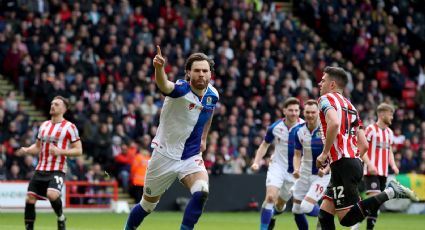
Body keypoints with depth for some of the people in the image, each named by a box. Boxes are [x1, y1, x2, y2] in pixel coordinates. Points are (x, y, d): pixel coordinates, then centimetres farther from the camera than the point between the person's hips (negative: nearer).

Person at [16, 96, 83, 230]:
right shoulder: (44, 125, 14)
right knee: (30, 198, -1)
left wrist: (60, 151, -19)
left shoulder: (69, 127, -3)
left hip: (57, 170, -6)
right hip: (40, 169, 6)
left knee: (52, 194, -28)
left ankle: (61, 217, 1)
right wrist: (26, 150, 2)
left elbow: (78, 151, -5)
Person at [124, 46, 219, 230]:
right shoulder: (181, 89, -21)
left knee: (201, 192, -27)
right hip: (165, 155, -3)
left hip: (192, 157, 3)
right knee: (148, 205, 12)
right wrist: (159, 68, -68)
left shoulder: (212, 95, -4)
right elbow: (164, 85, -47)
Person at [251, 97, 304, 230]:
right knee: (270, 196, -22)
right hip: (277, 166, -1)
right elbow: (265, 144, 9)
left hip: (294, 170, 1)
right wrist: (257, 161, -3)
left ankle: (270, 216, 47)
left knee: (280, 204, 13)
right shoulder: (275, 127, -7)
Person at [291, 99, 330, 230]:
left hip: (322, 175, -5)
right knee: (296, 210, 7)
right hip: (305, 174, 5)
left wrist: (326, 170, -26)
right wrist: (296, 169, -11)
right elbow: (297, 155, 9)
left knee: (307, 206, -19)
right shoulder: (299, 131, 1)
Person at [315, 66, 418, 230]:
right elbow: (364, 145, 20)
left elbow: (334, 123, -25)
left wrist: (324, 154, -15)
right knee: (324, 214, 11)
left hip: (342, 165, -9)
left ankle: (389, 193, -13)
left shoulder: (326, 99, -2)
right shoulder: (350, 106, 23)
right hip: (355, 163, 9)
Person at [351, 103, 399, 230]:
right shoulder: (371, 129, -7)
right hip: (371, 171, -7)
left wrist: (393, 165, 6)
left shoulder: (389, 132, 15)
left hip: (383, 172, 7)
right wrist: (370, 165, -22)